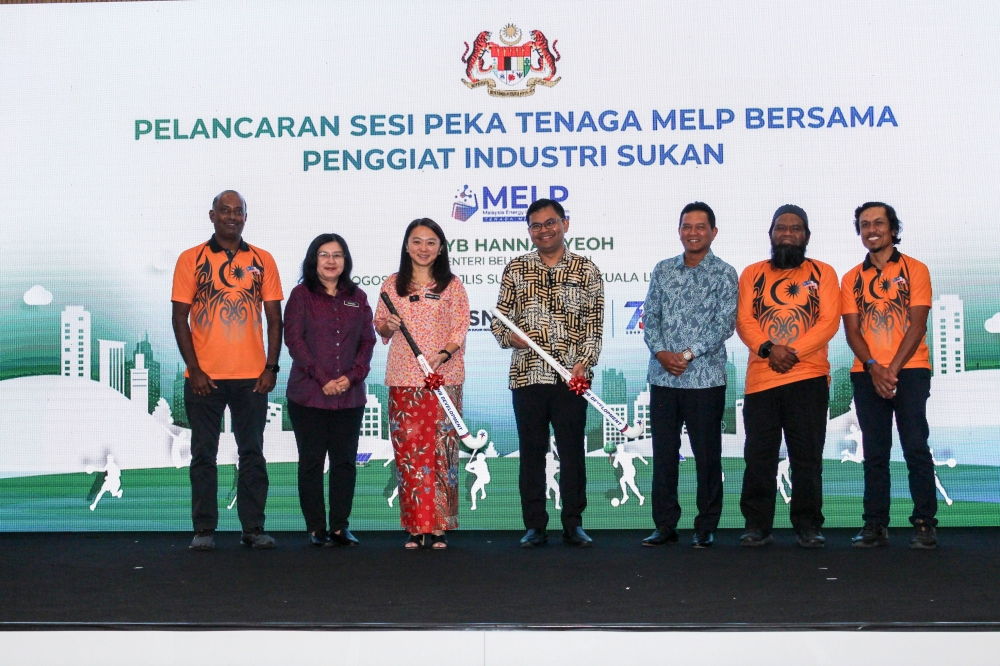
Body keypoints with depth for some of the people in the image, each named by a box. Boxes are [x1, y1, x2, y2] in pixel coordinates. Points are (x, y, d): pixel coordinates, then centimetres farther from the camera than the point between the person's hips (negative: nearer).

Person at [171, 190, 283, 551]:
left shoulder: (262, 261, 7)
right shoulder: (191, 259, 2)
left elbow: (274, 318, 8)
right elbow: (180, 317, 0)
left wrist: (271, 367, -2)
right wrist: (193, 369, -8)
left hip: (252, 375, 1)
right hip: (204, 376, -1)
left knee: (252, 453, 4)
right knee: (203, 454, 4)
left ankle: (253, 528, 10)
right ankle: (204, 530, 10)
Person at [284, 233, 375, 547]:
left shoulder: (357, 297, 12)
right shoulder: (302, 294, 3)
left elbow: (368, 341, 9)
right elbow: (294, 339, -5)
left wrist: (352, 375, -7)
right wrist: (322, 379, -13)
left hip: (350, 396, 3)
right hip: (308, 395, -3)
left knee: (345, 461, 4)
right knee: (311, 461, 2)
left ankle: (340, 526, 11)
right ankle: (316, 527, 8)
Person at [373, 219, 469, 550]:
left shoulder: (451, 285, 5)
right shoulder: (392, 285, 12)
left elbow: (460, 328, -1)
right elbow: (379, 326, 16)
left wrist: (442, 355, -17)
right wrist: (388, 326, -7)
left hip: (443, 378, -2)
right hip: (403, 379, 2)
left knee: (440, 450, -4)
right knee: (408, 451, -1)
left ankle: (439, 527, 2)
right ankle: (416, 527, 5)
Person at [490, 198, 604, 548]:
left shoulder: (586, 270, 6)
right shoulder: (515, 270, 9)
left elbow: (594, 325, 3)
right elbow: (499, 318, 10)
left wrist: (585, 362, -10)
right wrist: (509, 335, -12)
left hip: (571, 377, -1)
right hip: (527, 374, 1)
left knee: (572, 450, 3)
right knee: (531, 451, 5)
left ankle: (574, 525, 13)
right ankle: (534, 526, 13)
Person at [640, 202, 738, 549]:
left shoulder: (723, 273, 1)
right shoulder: (663, 270, 12)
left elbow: (725, 323, -7)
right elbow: (650, 316, 7)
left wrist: (688, 354, -14)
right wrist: (661, 352, -10)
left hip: (705, 377, -3)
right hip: (662, 377, 3)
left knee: (707, 454, 2)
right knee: (663, 453, 6)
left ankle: (706, 527, 11)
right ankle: (665, 525, 14)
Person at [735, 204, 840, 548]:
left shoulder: (823, 273, 9)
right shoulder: (752, 274, 12)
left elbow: (829, 321, -2)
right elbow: (744, 320, 2)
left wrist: (793, 351, -15)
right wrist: (769, 348, -16)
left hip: (809, 377, -1)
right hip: (760, 378, 1)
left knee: (807, 457, 1)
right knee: (758, 457, 2)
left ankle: (808, 527, 9)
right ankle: (757, 527, 9)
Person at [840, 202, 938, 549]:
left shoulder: (915, 270, 4)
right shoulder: (852, 279, 12)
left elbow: (917, 324, -3)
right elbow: (852, 330, 5)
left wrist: (893, 369, -13)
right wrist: (873, 368, -11)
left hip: (909, 370, -3)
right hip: (867, 374, 3)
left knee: (916, 448, -8)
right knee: (874, 453, 3)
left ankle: (925, 524, -4)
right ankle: (875, 525, 6)